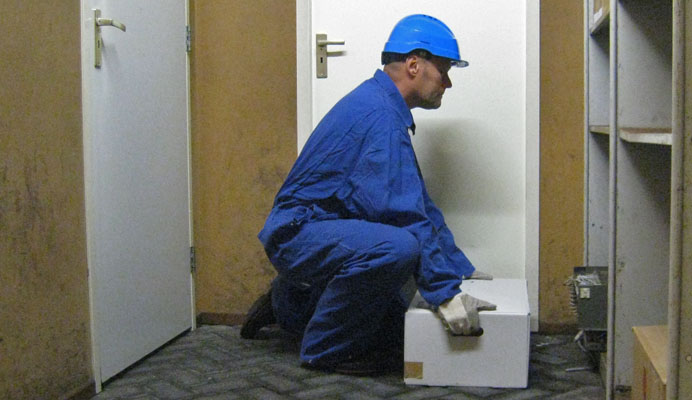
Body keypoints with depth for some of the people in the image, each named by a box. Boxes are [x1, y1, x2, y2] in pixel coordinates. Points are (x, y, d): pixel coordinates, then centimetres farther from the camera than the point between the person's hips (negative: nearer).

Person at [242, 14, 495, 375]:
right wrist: (445, 292, -24)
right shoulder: (380, 115, -20)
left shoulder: (381, 107, 13)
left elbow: (419, 203, 17)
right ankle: (324, 348, -15)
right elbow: (404, 214, -26)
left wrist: (461, 269, 17)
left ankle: (291, 304, 26)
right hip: (298, 232, -10)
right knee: (397, 246, -36)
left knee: (397, 334, 14)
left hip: (328, 233, 10)